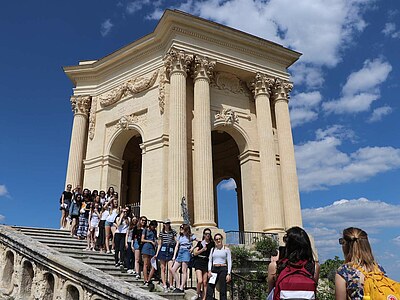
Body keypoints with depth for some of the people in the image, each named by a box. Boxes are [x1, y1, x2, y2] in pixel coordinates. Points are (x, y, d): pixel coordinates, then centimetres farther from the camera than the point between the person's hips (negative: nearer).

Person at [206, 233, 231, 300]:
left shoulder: (226, 249, 3)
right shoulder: (213, 249, 12)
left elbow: (229, 262, 0)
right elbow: (210, 261, 12)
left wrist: (228, 274, -9)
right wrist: (209, 271, -3)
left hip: (223, 269, -3)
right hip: (214, 269, 3)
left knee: (222, 290, 0)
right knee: (209, 289, -4)